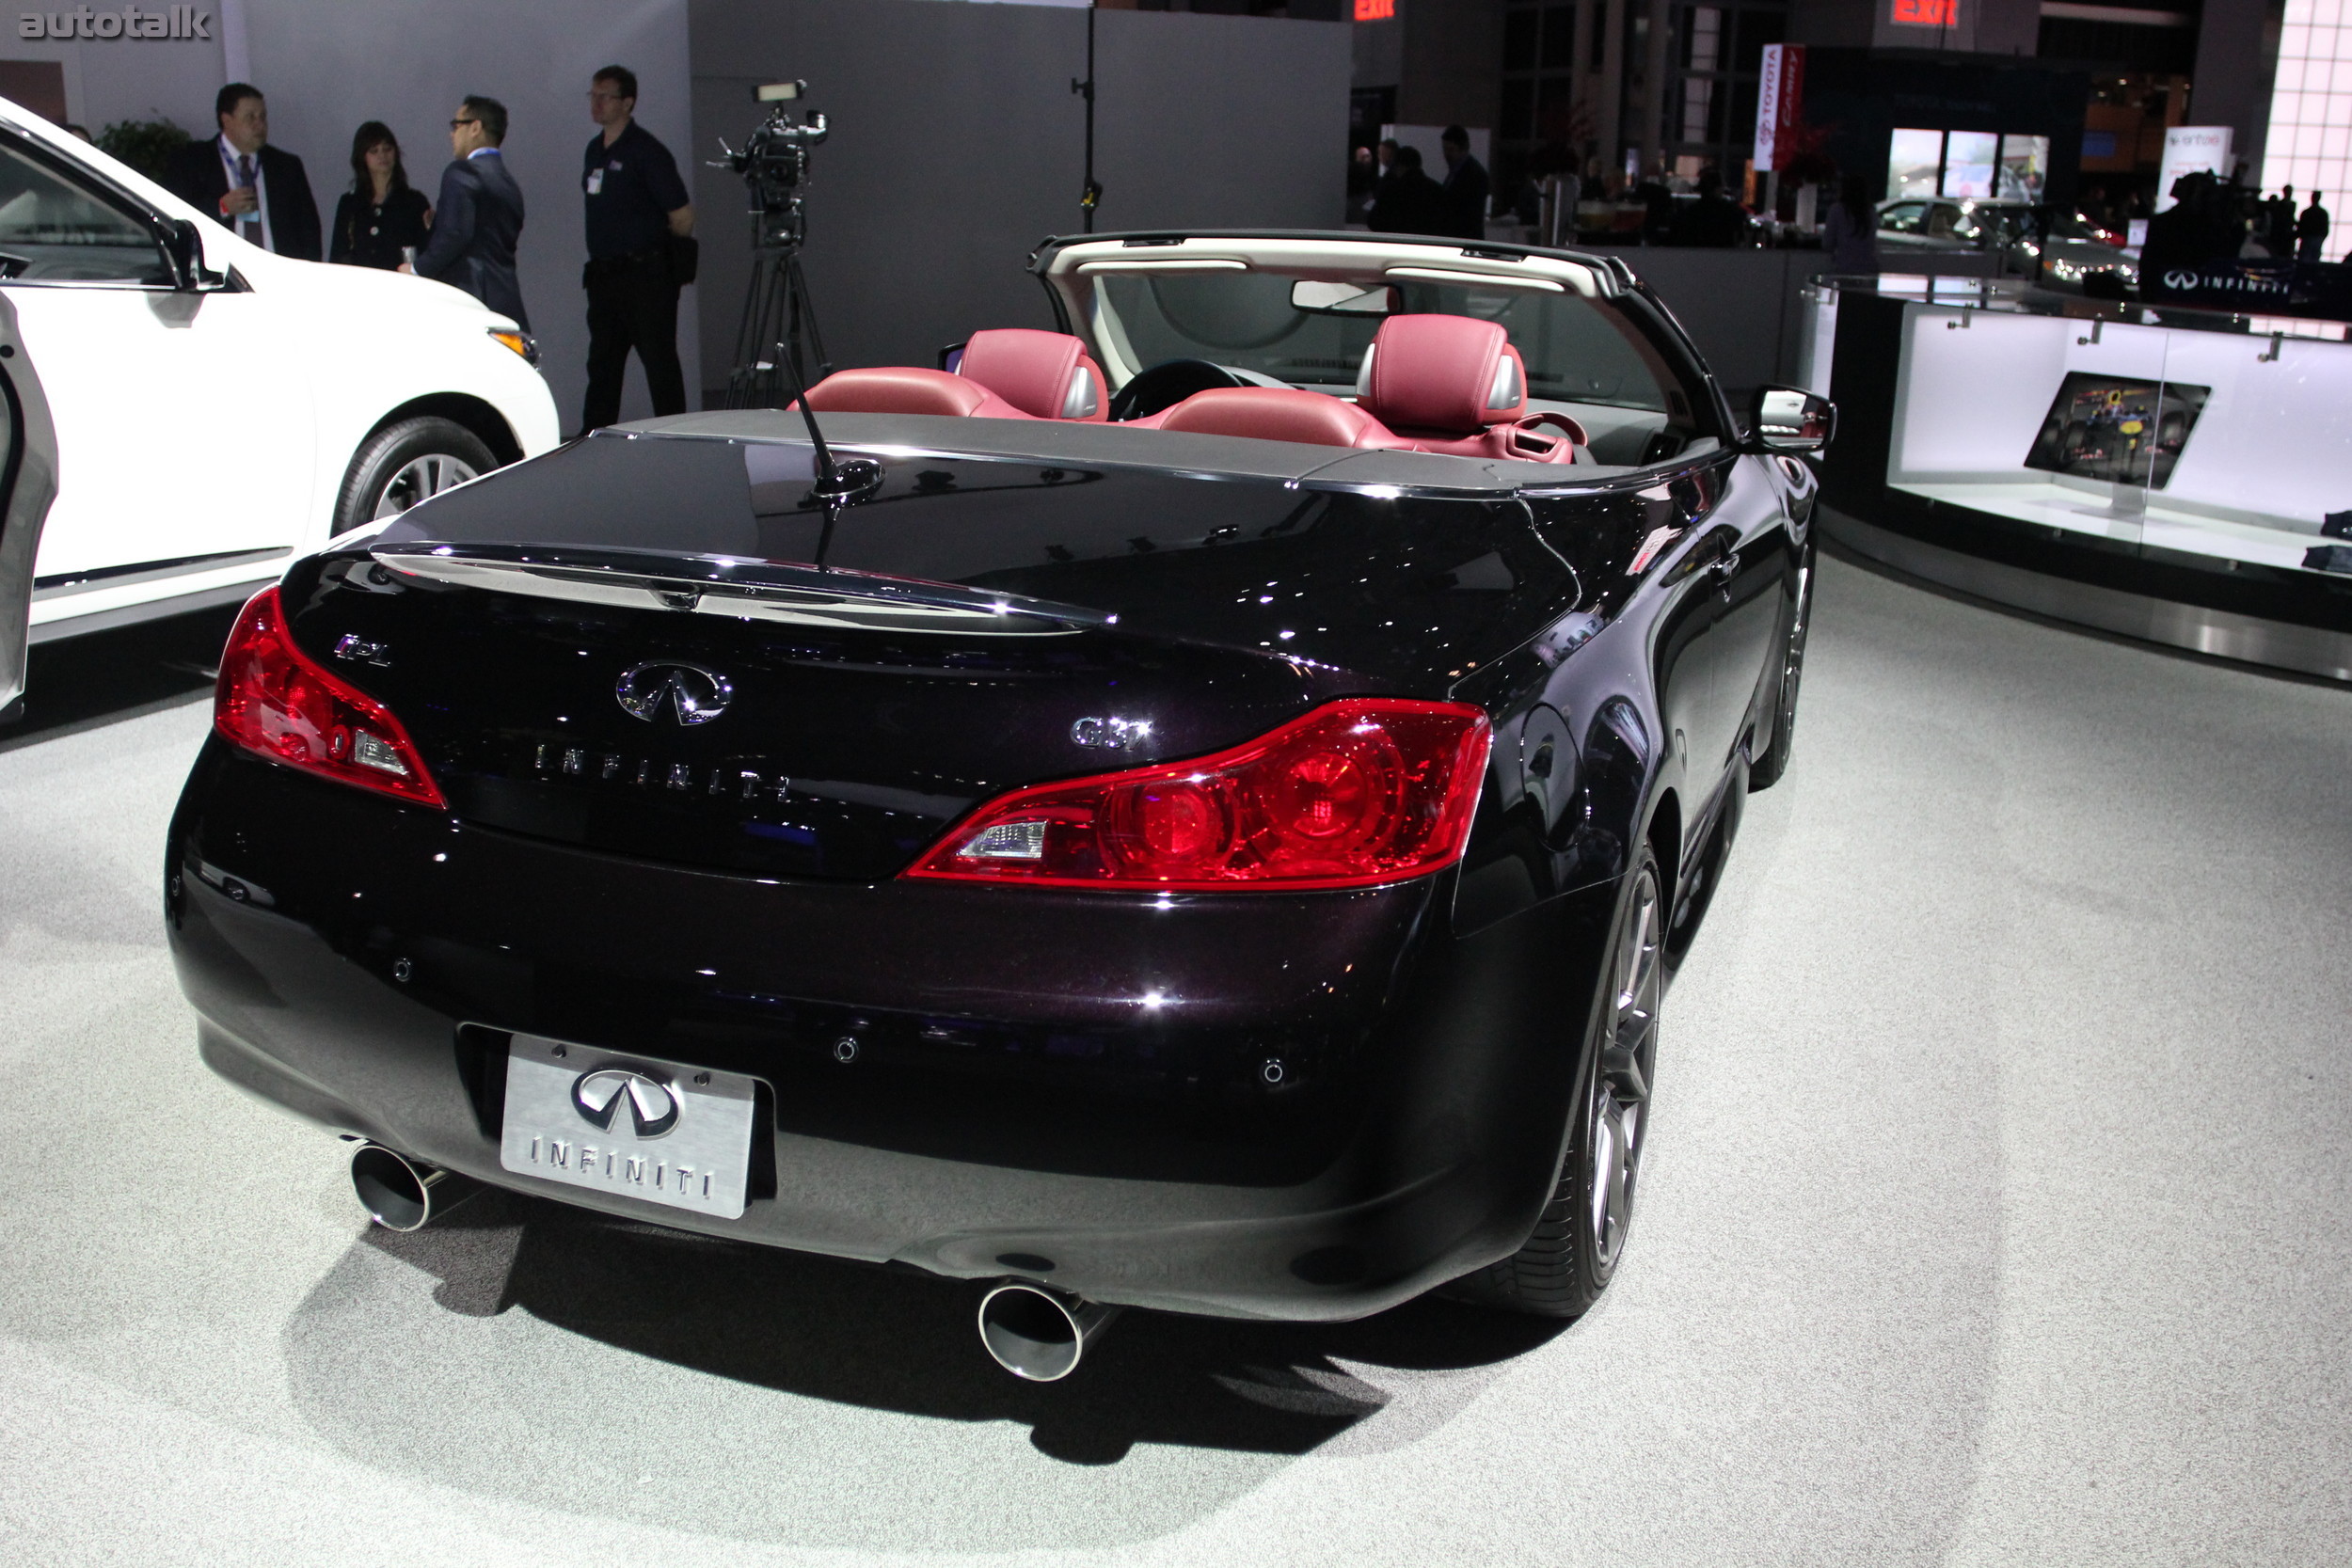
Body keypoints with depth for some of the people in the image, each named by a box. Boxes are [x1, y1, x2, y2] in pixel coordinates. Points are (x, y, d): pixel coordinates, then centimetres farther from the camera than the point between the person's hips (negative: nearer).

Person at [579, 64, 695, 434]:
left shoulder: (646, 151, -10)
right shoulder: (594, 150, 14)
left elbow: (682, 216, -12)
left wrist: (655, 251, 2)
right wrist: (601, 260, 19)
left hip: (646, 275, -8)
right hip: (603, 275, 8)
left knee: (659, 362, -4)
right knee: (602, 363, 11)